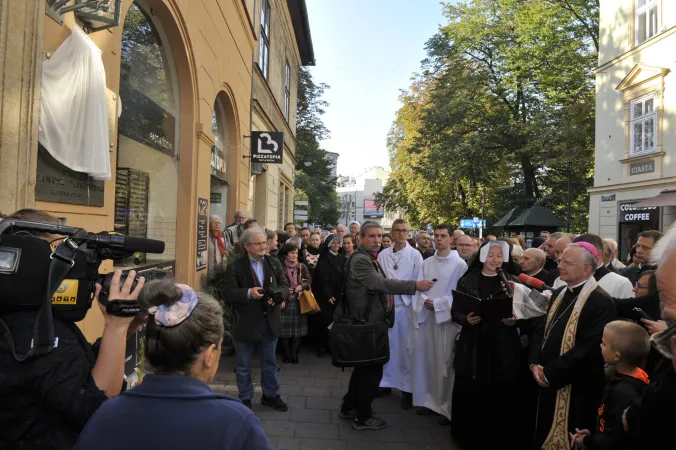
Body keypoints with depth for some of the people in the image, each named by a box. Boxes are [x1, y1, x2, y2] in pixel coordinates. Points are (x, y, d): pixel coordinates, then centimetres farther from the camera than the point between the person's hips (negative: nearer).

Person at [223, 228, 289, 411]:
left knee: (270, 363, 18)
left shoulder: (275, 263, 3)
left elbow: (285, 286, 3)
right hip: (246, 323, -3)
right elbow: (228, 293, -14)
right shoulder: (235, 266, -9)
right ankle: (245, 398, 30)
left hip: (269, 321, 3)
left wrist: (277, 294, -19)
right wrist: (248, 293, -30)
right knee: (244, 366, 13)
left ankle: (271, 395, 35)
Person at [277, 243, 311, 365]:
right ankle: (287, 354, 16)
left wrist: (301, 286, -9)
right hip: (284, 302, -2)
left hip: (299, 301, 2)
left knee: (298, 328, 4)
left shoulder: (302, 267, 3)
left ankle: (294, 354, 18)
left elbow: (309, 281, 8)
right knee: (285, 328, 0)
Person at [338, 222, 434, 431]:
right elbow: (380, 283, -33)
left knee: (364, 366, 20)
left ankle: (349, 407, 35)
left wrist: (385, 300, 6)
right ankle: (362, 417, 17)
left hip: (371, 320, 10)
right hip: (367, 322, -10)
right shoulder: (360, 260, -21)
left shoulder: (371, 258, 13)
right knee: (373, 369, 1)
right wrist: (415, 285, -36)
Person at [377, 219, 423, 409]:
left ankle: (408, 388, 14)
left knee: (406, 348, 3)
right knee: (386, 345, 11)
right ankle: (385, 381, 26)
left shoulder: (415, 254, -3)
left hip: (406, 306, -3)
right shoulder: (383, 254, 5)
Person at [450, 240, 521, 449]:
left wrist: (514, 320, -14)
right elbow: (455, 311, 3)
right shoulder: (467, 281, 3)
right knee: (470, 396, 4)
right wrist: (465, 319, -16)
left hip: (502, 349, 0)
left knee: (499, 397, 3)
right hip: (473, 348, 0)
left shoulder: (511, 282, 4)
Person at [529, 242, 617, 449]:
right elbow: (540, 329, 11)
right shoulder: (559, 294, 9)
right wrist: (535, 364, -4)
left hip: (576, 387, -8)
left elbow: (588, 348, -24)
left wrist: (549, 372, -18)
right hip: (548, 383, 8)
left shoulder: (600, 301, -18)